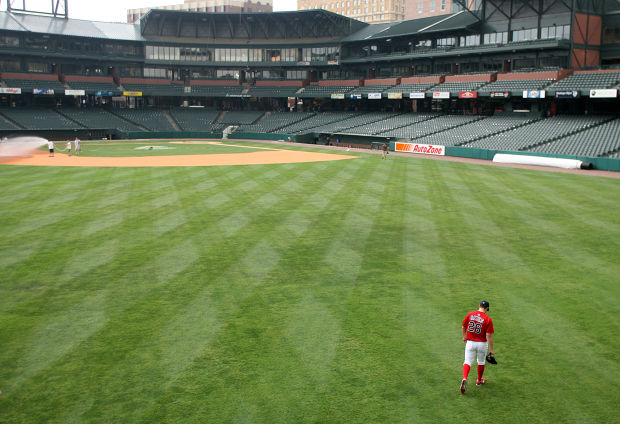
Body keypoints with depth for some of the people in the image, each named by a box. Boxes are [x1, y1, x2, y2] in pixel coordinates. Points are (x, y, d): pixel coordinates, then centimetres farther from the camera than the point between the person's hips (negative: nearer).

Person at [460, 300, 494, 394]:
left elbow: (463, 328, 7)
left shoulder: (470, 314, -4)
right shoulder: (488, 319, -12)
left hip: (470, 343, 1)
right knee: (481, 362, 20)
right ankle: (479, 381, 35)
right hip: (482, 344, -1)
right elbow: (489, 336, -16)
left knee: (467, 362, 3)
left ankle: (464, 379, -21)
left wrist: (464, 337, 25)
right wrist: (491, 349, -10)